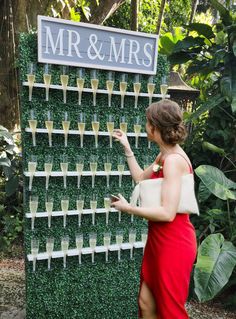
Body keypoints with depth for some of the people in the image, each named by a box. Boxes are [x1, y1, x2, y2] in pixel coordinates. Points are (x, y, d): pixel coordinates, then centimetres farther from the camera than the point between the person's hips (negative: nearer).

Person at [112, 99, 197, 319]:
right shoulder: (164, 156, 7)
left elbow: (168, 213, -27)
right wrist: (126, 148, 19)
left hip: (173, 244, -9)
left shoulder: (173, 160, -22)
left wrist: (128, 208, -16)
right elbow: (141, 179, 19)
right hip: (158, 241, 9)